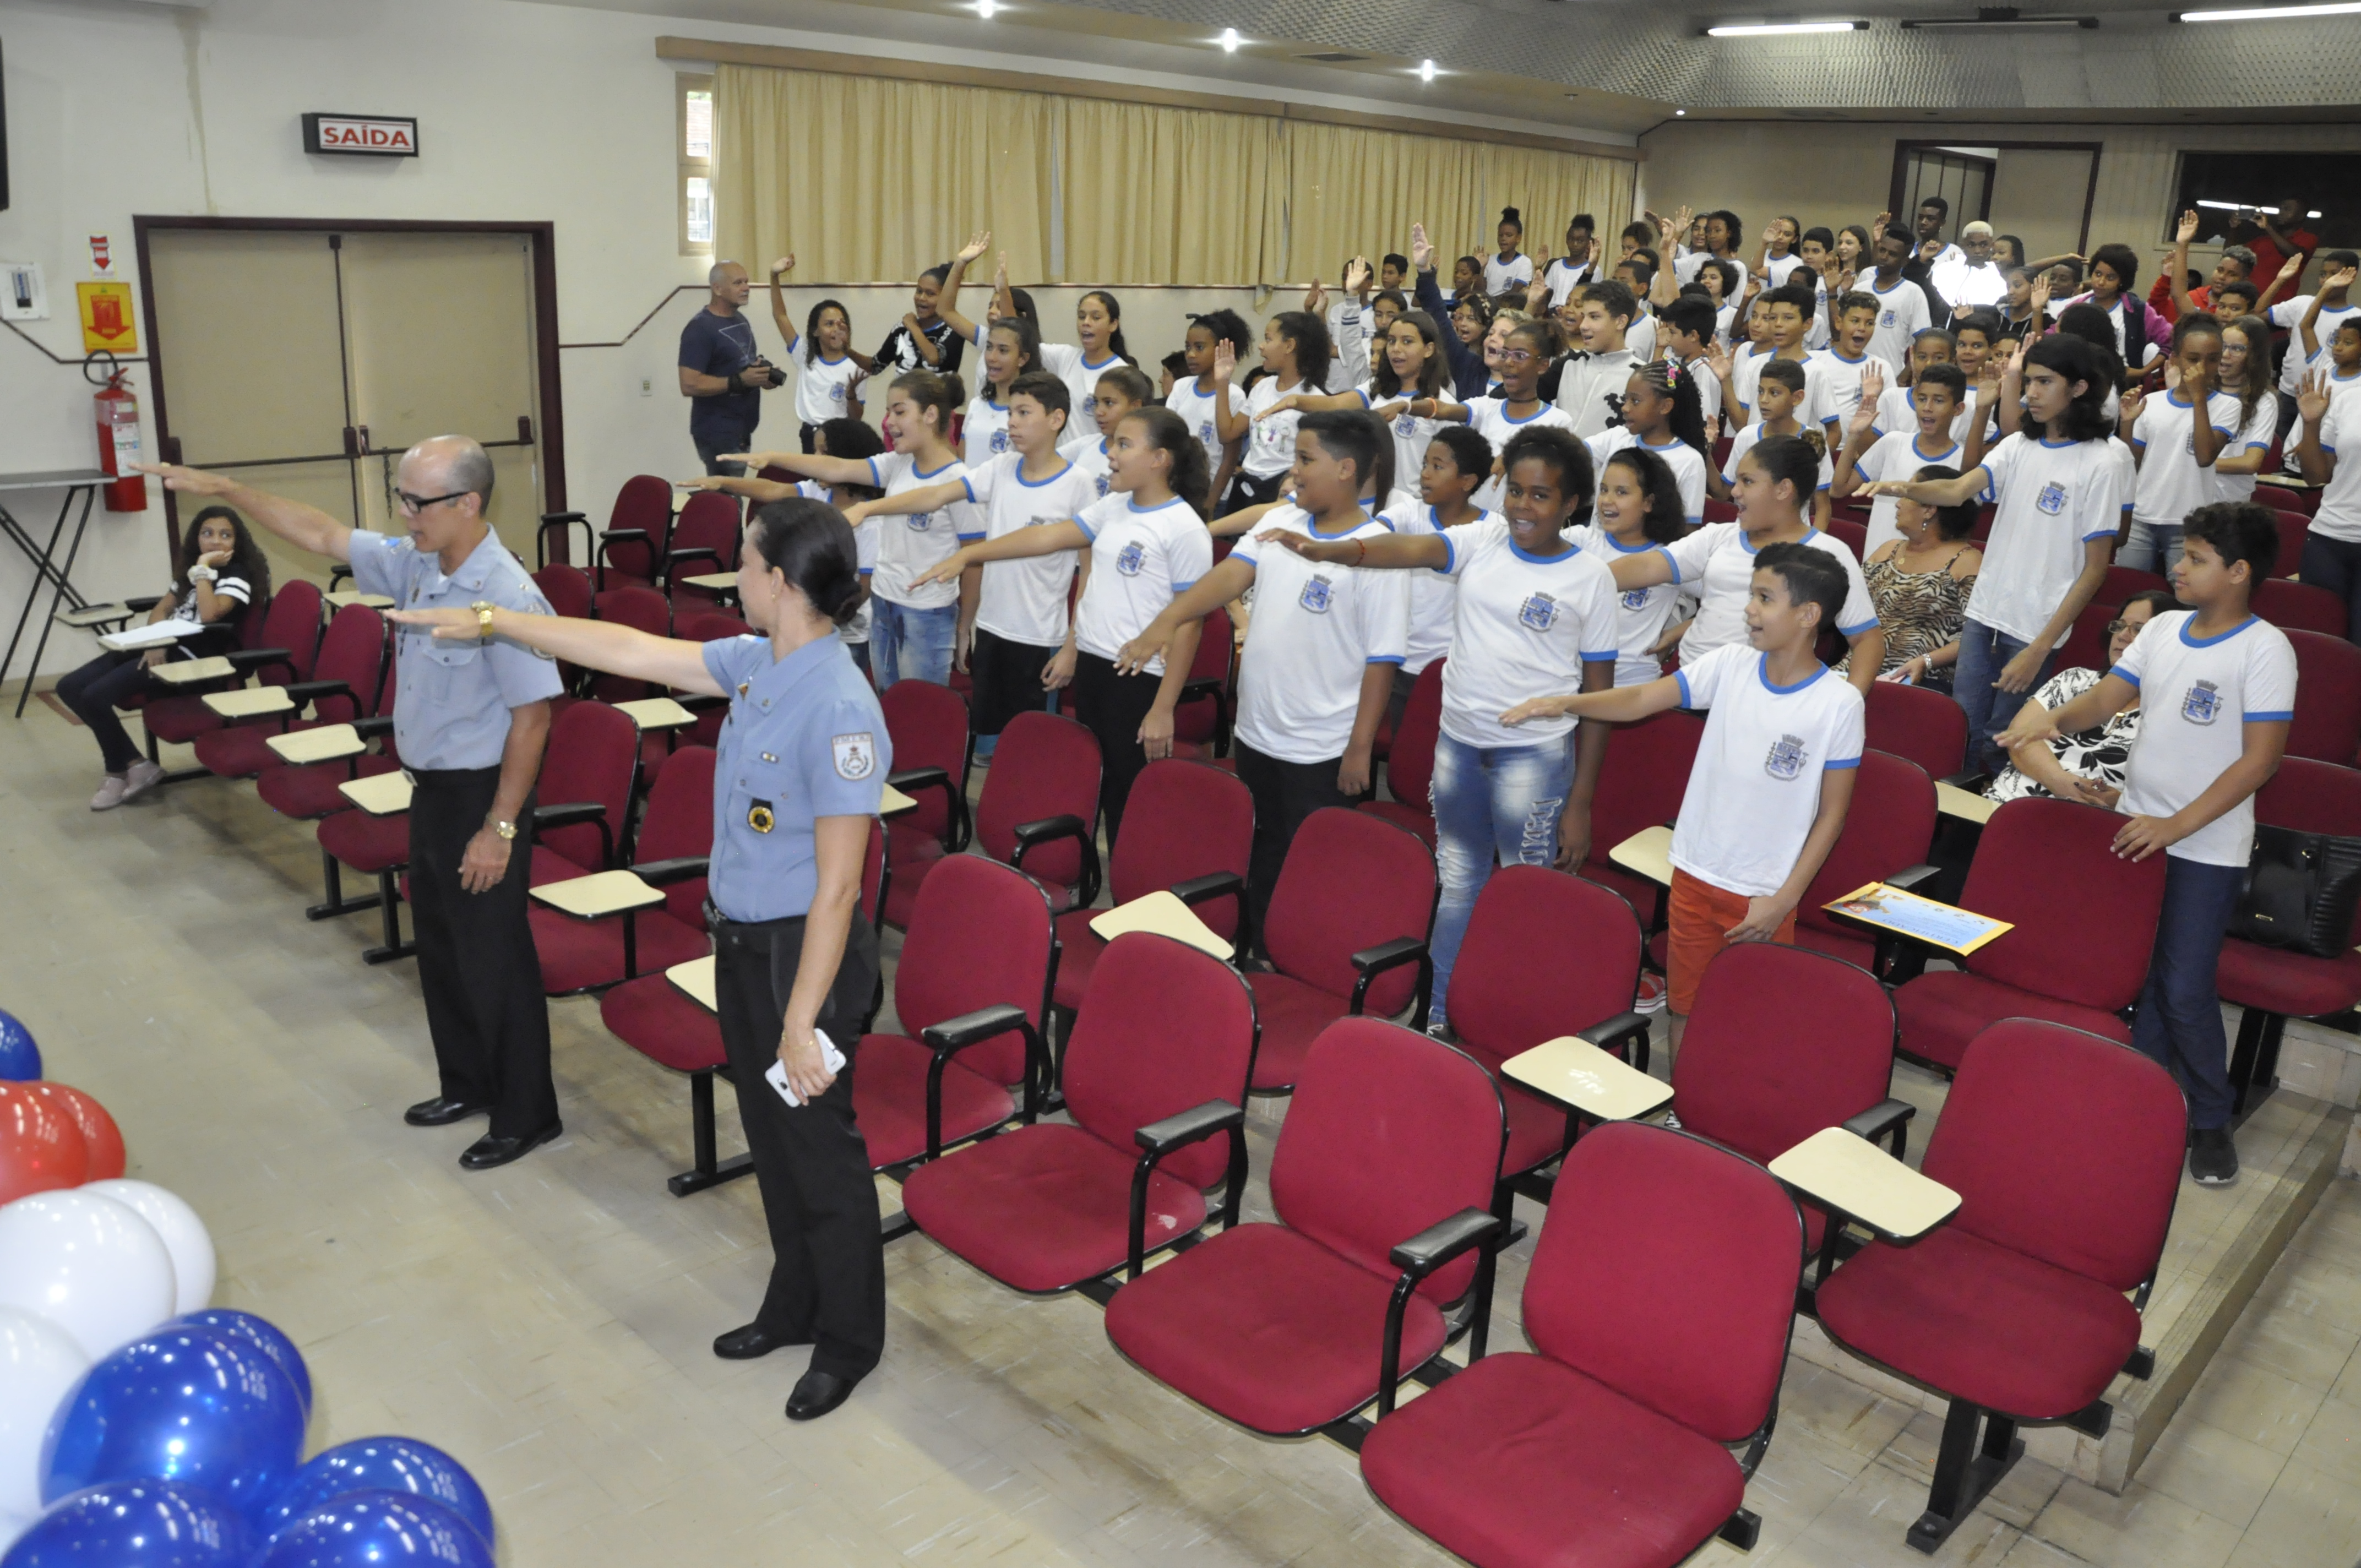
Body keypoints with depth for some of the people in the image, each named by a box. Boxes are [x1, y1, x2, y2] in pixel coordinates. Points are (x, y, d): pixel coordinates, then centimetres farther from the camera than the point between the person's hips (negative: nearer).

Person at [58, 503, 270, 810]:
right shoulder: (190, 569, 20)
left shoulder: (238, 575, -7)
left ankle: (124, 768, 0)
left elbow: (209, 615, -24)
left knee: (95, 695, -22)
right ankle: (124, 761, 2)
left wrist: (203, 568, -16)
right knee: (69, 687, -1)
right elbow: (162, 609, 18)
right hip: (164, 646, 9)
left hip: (191, 658, -9)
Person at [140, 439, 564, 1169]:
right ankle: (468, 1084, 37)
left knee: (493, 959, 1)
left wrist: (499, 828, -22)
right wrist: (222, 489, 13)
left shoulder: (505, 595, -24)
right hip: (430, 787, 9)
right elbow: (321, 534, 15)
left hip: (482, 793, -9)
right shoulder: (415, 565, 1)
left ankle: (526, 1116, 16)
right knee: (440, 948, 20)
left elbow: (531, 717, -23)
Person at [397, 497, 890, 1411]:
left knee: (821, 1146, 8)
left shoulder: (838, 710, -27)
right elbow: (630, 651, 12)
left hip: (802, 953, -9)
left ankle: (849, 1341, 29)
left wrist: (801, 1020, -22)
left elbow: (836, 888, -25)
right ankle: (795, 1307, 42)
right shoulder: (756, 663, 0)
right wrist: (490, 623, 14)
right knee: (771, 1138, 22)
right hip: (740, 940, 9)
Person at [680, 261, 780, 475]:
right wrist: (739, 381, -25)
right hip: (717, 432, -9)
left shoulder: (741, 320, 12)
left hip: (741, 430, 9)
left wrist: (763, 375, 2)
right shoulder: (700, 328, -15)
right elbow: (689, 385, -22)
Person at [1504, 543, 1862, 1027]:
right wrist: (1566, 703, -27)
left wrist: (1784, 900, -11)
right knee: (1685, 1009, 15)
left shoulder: (1839, 705, -13)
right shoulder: (1731, 665, -4)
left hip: (1764, 896, -3)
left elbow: (1832, 813, -8)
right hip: (1696, 875, 3)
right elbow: (1641, 699, -10)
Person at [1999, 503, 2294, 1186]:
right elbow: (2109, 695, 5)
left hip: (2206, 849, -6)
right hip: (2136, 829, 6)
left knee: (2184, 990, -3)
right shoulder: (2162, 629, 5)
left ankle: (2210, 1121, 18)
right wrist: (2055, 716, -18)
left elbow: (2260, 760, -16)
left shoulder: (2264, 648, -13)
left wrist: (2176, 826, -19)